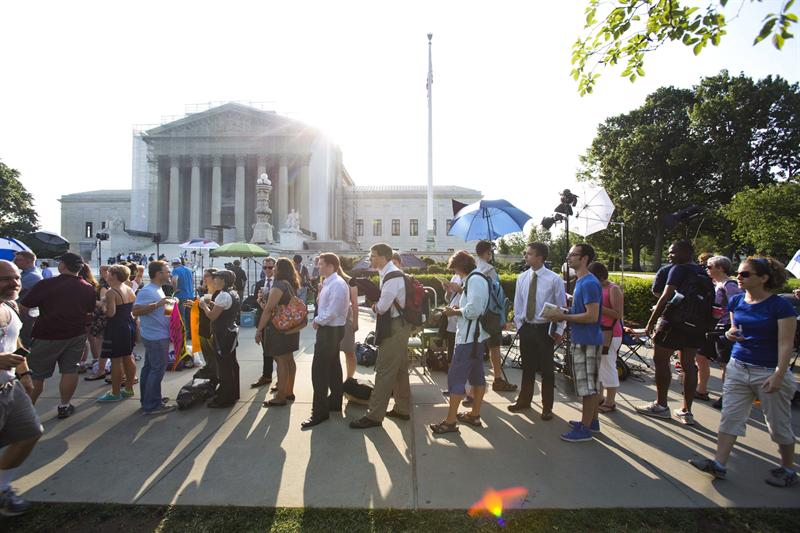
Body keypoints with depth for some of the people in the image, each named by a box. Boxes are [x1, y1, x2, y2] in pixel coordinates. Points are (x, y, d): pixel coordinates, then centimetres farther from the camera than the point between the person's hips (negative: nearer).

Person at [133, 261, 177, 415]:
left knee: (149, 368, 17)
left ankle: (147, 400, 29)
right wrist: (158, 304, -31)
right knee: (157, 370, -4)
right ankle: (152, 405, 5)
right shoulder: (147, 291, -18)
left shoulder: (157, 289, 13)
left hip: (156, 336, 10)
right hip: (156, 337, -10)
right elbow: (136, 311, -26)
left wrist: (169, 304, 8)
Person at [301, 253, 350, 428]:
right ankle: (334, 401, 33)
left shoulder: (337, 284, -20)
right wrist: (319, 320, 0)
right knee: (333, 366, 19)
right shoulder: (329, 283, 10)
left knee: (319, 370, -6)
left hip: (330, 330, -10)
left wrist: (318, 321, -13)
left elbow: (333, 311, -25)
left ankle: (320, 411, 2)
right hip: (330, 329, 10)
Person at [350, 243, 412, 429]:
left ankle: (374, 415, 6)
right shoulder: (392, 274, 11)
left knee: (384, 371, -3)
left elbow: (382, 307, -21)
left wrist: (375, 307, -1)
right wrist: (378, 306, -1)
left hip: (394, 328, -10)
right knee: (400, 369, 16)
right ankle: (402, 409, 28)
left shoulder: (392, 277, -20)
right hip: (399, 325, 10)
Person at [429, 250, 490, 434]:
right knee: (476, 375, 17)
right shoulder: (480, 278, 14)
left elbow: (474, 310, -25)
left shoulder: (474, 279, -17)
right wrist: (460, 307, 8)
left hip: (469, 337, -11)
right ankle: (475, 415, 29)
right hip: (478, 336, 11)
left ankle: (450, 421, 3)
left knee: (456, 377, -5)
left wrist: (455, 312, -11)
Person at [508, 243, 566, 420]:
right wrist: (518, 324, 4)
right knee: (527, 367, 16)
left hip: (545, 329, -4)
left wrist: (559, 330, -6)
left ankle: (547, 407, 25)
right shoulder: (522, 278, 1)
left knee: (546, 369, 8)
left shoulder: (554, 279, -11)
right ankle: (524, 400, 33)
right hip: (526, 328, 4)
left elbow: (562, 306, -6)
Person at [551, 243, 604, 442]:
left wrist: (564, 316, -18)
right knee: (590, 383, 18)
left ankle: (585, 428, 9)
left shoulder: (589, 283, -19)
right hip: (582, 339, 10)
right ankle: (592, 421, 30)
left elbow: (592, 316, -24)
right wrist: (565, 312, 8)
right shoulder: (581, 281, 12)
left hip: (587, 341, -10)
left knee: (587, 385, -1)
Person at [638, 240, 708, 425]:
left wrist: (651, 322, -14)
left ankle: (661, 405, 10)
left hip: (674, 322, -8)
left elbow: (666, 297, -17)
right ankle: (686, 411, 16)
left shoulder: (678, 269, -10)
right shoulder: (702, 272, 13)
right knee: (688, 364, 10)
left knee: (660, 360, 3)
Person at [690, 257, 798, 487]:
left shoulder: (780, 306, -12)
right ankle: (719, 464, 9)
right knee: (730, 417, 4)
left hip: (768, 372, -5)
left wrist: (778, 376, -19)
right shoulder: (736, 301, 4)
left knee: (779, 425, 11)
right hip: (738, 367, 5)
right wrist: (731, 333, -4)